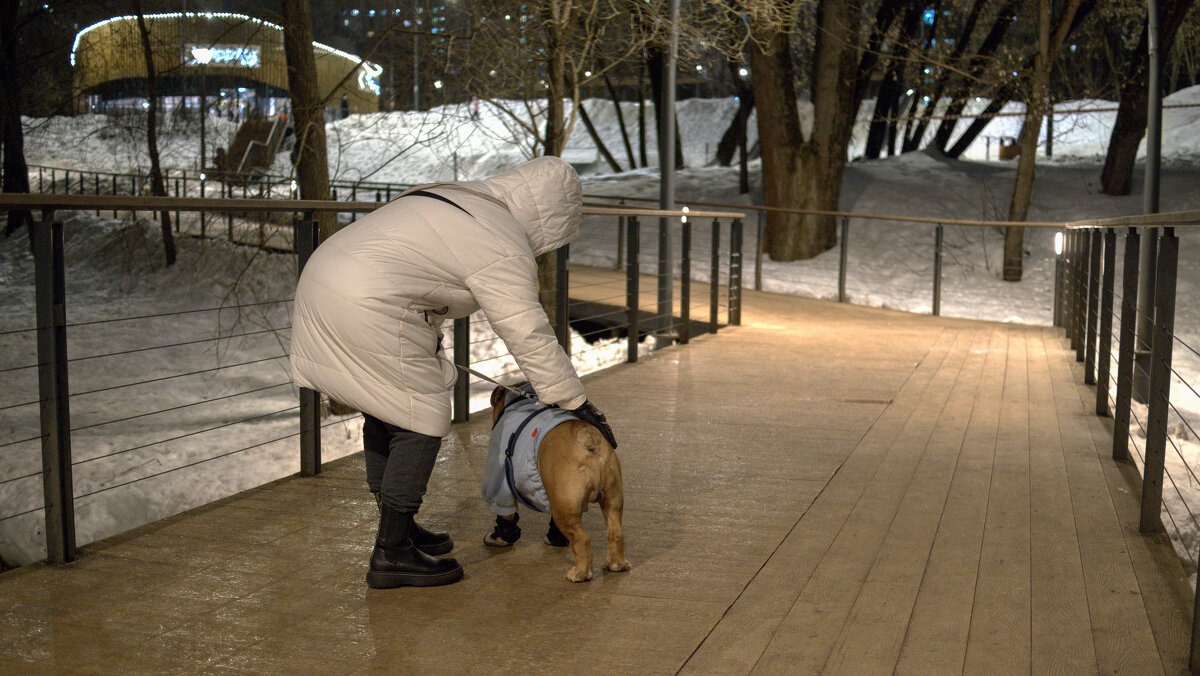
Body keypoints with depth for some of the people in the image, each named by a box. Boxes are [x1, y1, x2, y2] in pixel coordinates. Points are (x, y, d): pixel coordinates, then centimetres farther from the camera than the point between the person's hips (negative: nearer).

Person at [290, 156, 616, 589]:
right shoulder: (504, 248, -8)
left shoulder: (462, 198, 21)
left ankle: (396, 528, 32)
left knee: (386, 411, 20)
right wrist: (578, 405, -4)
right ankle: (392, 554, 5)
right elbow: (529, 336, -10)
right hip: (366, 310, -10)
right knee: (421, 421, -1)